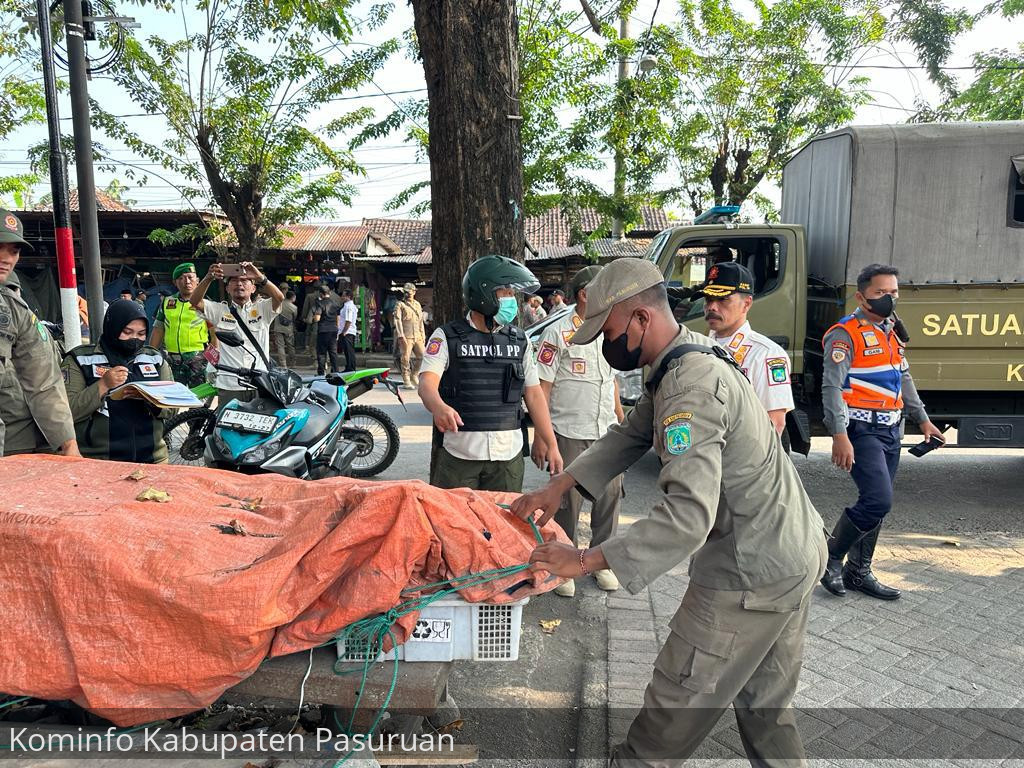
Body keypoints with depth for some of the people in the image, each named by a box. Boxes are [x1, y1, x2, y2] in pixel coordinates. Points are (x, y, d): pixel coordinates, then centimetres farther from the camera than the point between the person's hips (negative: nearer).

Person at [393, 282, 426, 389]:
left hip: (418, 336, 5)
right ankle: (407, 381, 1)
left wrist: (423, 335, 18)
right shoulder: (400, 305, 2)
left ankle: (414, 375, 20)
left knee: (423, 356, 0)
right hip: (406, 336, -5)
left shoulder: (417, 304, 20)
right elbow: (397, 320, -7)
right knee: (406, 359, -5)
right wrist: (401, 336, -17)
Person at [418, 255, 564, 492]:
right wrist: (439, 407, -37)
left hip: (508, 455, 3)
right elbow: (427, 383, -14)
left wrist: (552, 445, 9)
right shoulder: (446, 337, -1)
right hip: (457, 454, -3)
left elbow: (534, 394, 13)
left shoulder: (519, 340, 11)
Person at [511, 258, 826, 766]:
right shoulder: (694, 355, 6)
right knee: (765, 707, 23)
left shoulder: (690, 390, -27)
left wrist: (586, 561, -32)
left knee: (673, 710, 6)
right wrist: (560, 485, 1)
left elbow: (688, 516, -35)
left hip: (750, 580, -10)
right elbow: (631, 434, 10)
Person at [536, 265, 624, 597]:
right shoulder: (558, 333, -7)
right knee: (567, 501, 4)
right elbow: (542, 388, -8)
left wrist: (622, 420, 20)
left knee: (610, 497, 10)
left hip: (607, 433, 6)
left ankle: (601, 561, 27)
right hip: (570, 434, -6)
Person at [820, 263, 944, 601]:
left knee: (875, 503, 11)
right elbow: (832, 387, -18)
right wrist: (839, 436, -26)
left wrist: (923, 419, 26)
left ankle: (858, 572, 22)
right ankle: (831, 557, 3)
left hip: (891, 431, 9)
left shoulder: (892, 332, 16)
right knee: (878, 500, -16)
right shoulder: (846, 334, -11)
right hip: (862, 430, -8)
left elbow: (904, 379, 26)